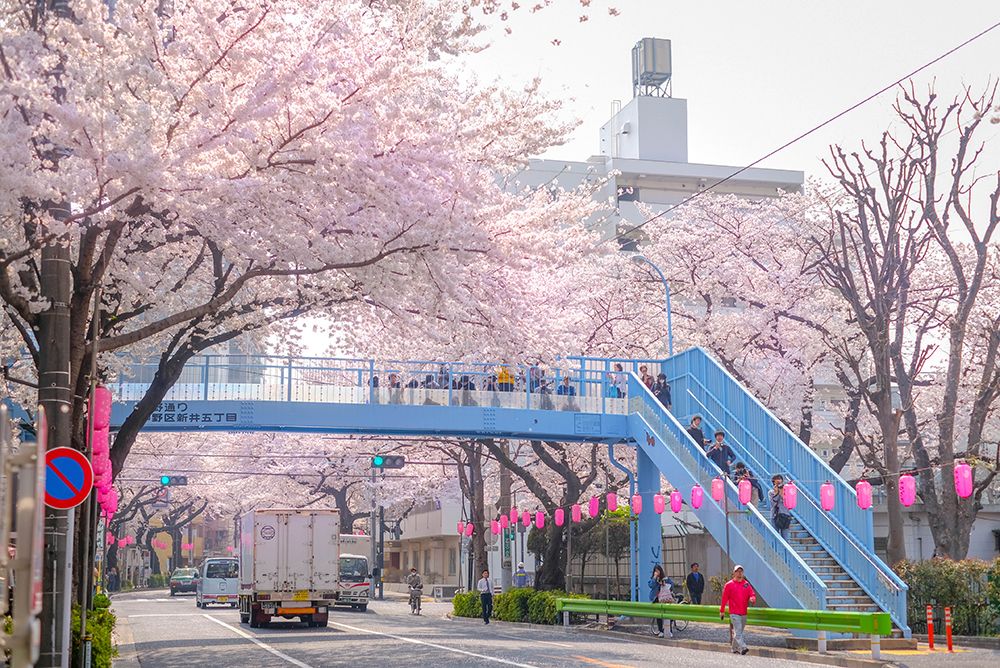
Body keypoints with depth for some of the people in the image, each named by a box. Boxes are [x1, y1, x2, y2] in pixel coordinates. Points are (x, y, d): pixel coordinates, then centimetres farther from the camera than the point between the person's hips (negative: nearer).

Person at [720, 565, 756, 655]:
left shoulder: (746, 584, 10)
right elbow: (724, 599, 1)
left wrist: (752, 599, -19)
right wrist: (722, 611, 2)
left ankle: (735, 649, 22)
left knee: (740, 631, 11)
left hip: (744, 613, 5)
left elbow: (752, 595, 6)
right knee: (738, 631, -15)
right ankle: (743, 648, -26)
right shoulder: (729, 585, -1)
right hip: (734, 613, -5)